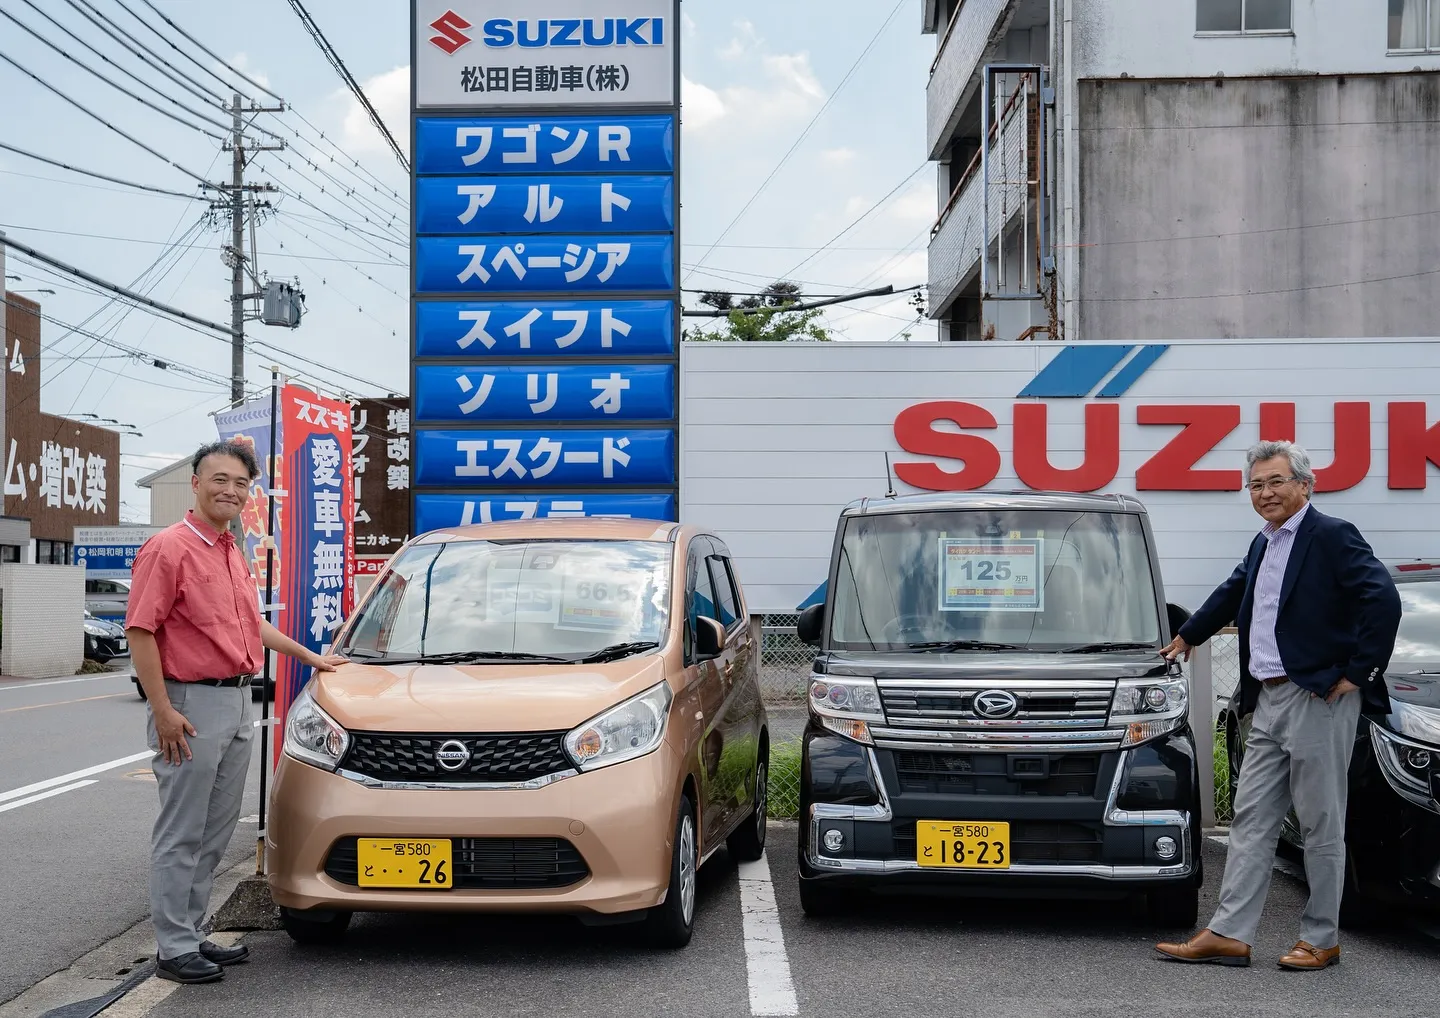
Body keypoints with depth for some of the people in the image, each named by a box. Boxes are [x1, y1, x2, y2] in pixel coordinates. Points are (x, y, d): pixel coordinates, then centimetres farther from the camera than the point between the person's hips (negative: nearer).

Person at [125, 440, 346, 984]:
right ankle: (173, 949, 5)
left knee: (215, 833, 13)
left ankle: (190, 934, 23)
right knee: (181, 834, -2)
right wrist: (162, 711, -20)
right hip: (191, 705, -9)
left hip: (237, 703, 9)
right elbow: (140, 632, -16)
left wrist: (309, 656, 32)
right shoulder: (170, 548, -11)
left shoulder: (234, 555, 16)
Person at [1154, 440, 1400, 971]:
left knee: (1321, 826, 1)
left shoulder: (1332, 536, -10)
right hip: (1269, 702, 9)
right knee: (1251, 822, 7)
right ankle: (1229, 934, 9)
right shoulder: (1264, 545, 16)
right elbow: (1232, 593, 34)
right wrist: (1188, 635, 45)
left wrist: (1357, 672, -16)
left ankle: (1321, 940, 12)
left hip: (1319, 700, -8)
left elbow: (1384, 601, -19)